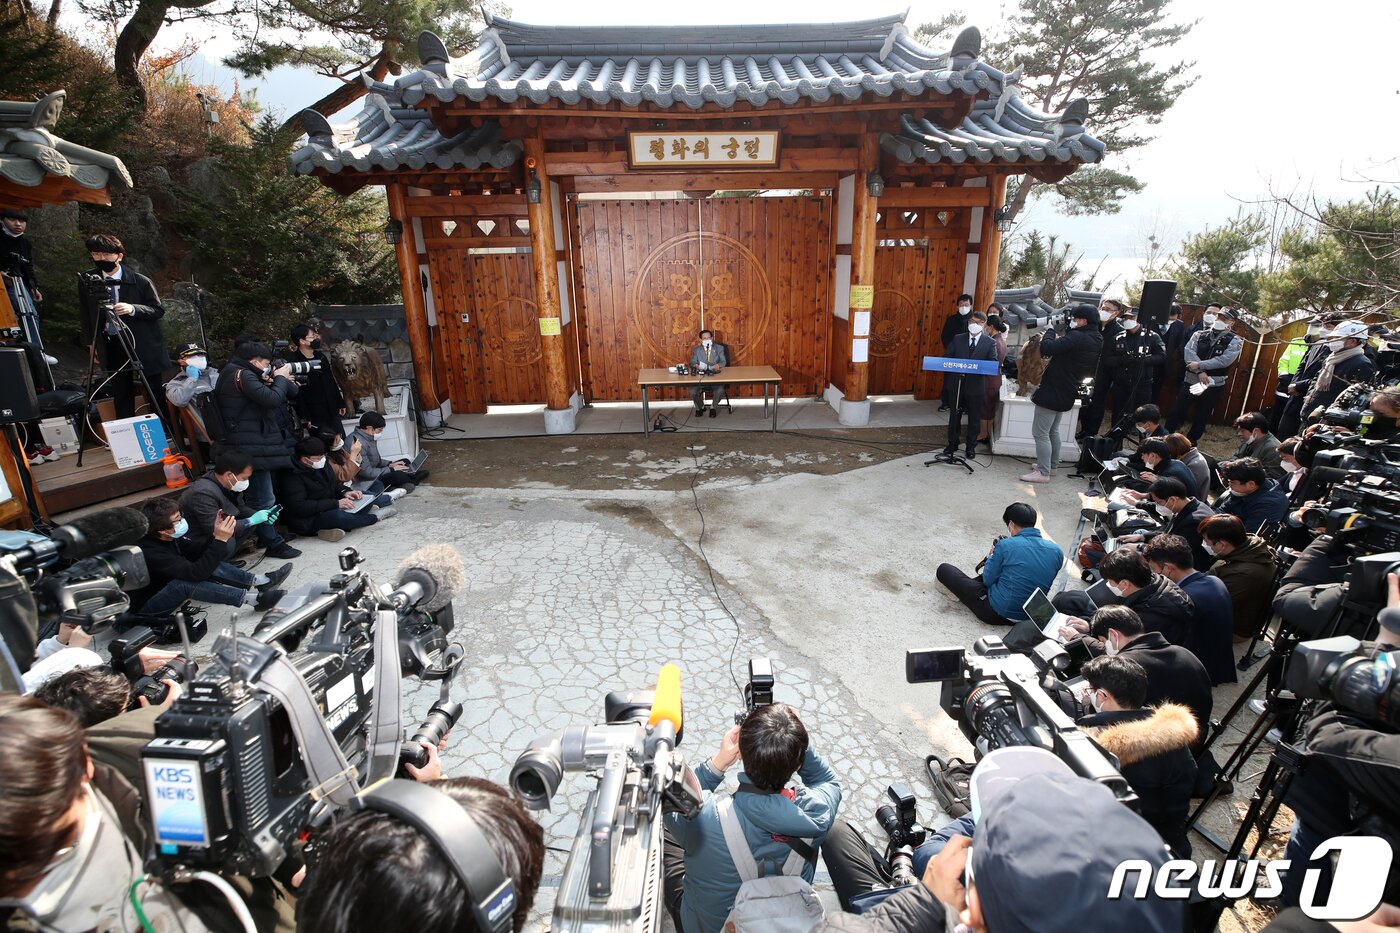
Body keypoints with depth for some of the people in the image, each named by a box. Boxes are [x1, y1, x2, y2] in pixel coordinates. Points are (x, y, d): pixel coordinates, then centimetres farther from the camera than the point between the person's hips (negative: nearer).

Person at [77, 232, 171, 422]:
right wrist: (92, 344, 11)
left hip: (144, 344, -3)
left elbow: (158, 310, -4)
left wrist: (132, 309, -22)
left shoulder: (141, 281, -8)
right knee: (121, 395, 9)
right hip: (111, 347, 3)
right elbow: (85, 315, 11)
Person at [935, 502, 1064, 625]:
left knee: (944, 569, 4)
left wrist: (991, 556, 9)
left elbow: (988, 580, -7)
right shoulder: (1057, 551, -4)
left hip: (996, 613, -6)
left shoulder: (1005, 545, -18)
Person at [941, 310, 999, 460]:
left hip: (976, 386, -1)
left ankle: (971, 446, 23)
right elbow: (948, 359, 2)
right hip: (957, 384, 1)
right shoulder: (958, 339, 4)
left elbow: (993, 363, -7)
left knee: (974, 418, 9)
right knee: (955, 416, 11)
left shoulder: (990, 343, 0)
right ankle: (952, 444, 24)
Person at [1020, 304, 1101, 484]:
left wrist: (1051, 330, -10)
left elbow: (1046, 349, -27)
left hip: (1052, 391, -10)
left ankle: (1043, 472, 0)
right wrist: (1060, 337, 3)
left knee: (1040, 433, -4)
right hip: (1065, 393, 10)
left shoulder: (1077, 337, -23)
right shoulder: (1096, 340, 8)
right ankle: (1052, 466, 34)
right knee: (1053, 430, 24)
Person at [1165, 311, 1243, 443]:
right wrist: (1200, 372, -21)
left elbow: (1224, 360, -15)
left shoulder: (1235, 341, -1)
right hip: (1191, 380, 1)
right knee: (1177, 411, -1)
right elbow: (1188, 351, -10)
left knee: (1202, 417, 8)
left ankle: (1191, 442, 22)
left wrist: (1199, 365, -20)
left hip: (1213, 385, -1)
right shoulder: (1199, 334, 5)